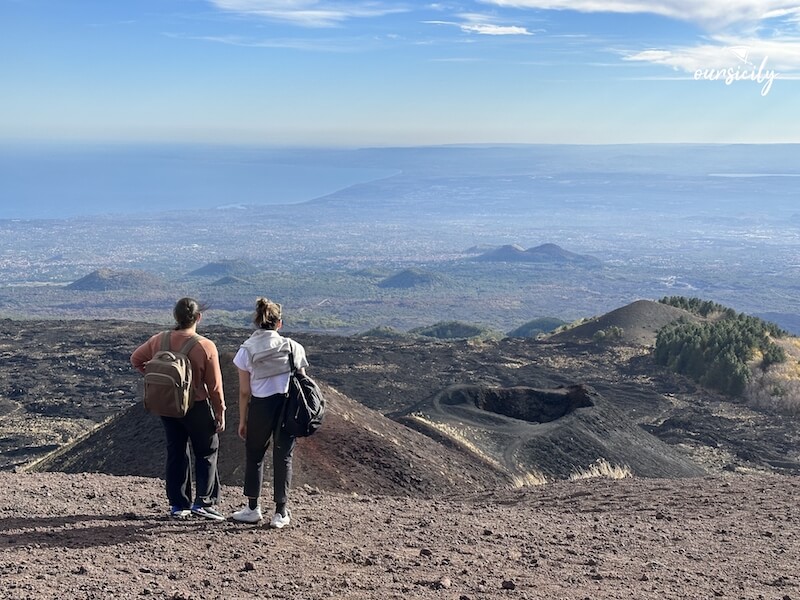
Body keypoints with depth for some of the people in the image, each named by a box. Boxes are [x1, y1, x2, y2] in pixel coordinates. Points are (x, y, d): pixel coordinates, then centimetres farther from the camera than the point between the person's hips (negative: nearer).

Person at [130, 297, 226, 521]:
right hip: (196, 407, -4)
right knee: (207, 452, 11)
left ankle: (178, 505, 19)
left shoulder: (159, 340, -5)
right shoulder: (206, 347, -18)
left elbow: (136, 359, 11)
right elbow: (214, 386, -12)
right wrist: (220, 413, -2)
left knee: (176, 453, 14)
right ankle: (203, 502, 5)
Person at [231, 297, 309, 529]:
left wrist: (242, 420, 8)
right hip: (288, 407, 1)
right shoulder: (293, 347, 2)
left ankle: (253, 508, 23)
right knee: (283, 457, 10)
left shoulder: (247, 350, -1)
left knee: (254, 455, 17)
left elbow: (245, 392, -1)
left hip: (261, 407, -1)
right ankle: (281, 513, 14)